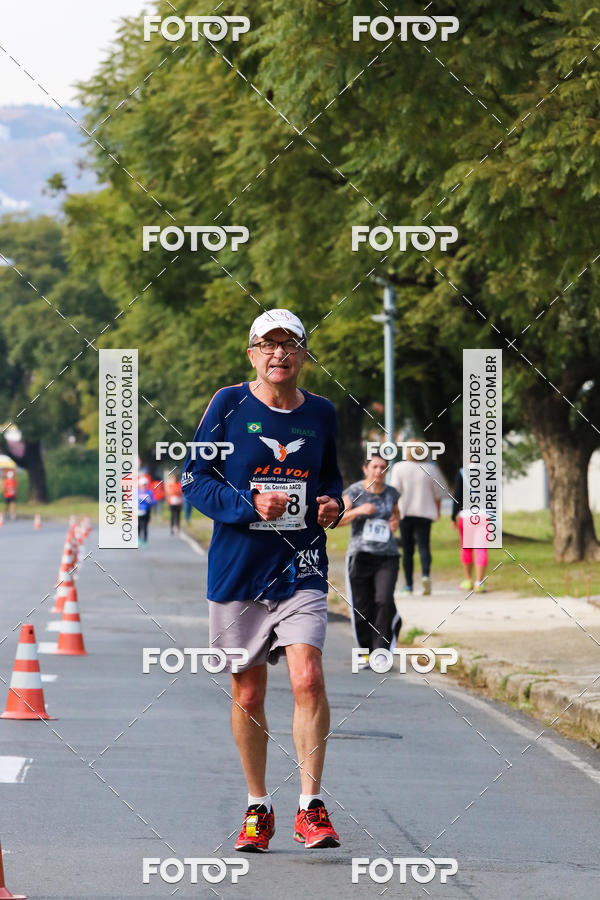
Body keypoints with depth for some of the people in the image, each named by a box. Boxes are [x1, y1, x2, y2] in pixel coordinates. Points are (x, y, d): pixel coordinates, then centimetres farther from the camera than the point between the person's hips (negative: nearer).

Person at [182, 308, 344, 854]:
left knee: (307, 678, -17)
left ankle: (311, 808, -10)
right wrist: (249, 505, -17)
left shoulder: (321, 413, 7)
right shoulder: (229, 405, -2)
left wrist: (333, 505, 0)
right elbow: (194, 480, -3)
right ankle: (258, 807, 24)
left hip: (301, 569, 1)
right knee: (248, 693, 7)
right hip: (238, 570, -1)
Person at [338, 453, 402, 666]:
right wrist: (358, 511, -19)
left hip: (387, 556, 1)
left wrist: (395, 523, 6)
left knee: (384, 601, -16)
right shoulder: (354, 491, 0)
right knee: (361, 607, 1)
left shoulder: (391, 493, 8)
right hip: (360, 555, -1)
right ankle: (367, 651, 19)